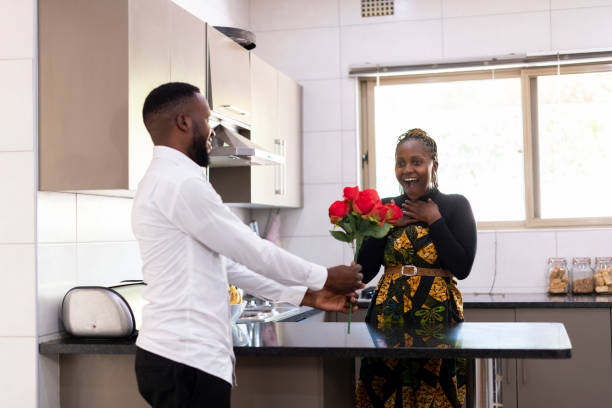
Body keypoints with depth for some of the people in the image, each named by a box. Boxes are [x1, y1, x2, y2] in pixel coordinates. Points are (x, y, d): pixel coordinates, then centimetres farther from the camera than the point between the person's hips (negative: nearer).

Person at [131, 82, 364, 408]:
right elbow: (253, 252, -13)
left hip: (175, 355, 10)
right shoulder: (180, 183, -16)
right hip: (186, 362, -10)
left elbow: (227, 263, 17)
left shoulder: (165, 181, 18)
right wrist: (325, 277, 2)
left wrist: (305, 295, 15)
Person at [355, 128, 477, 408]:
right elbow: (364, 272, 6)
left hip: (436, 315, -3)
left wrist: (434, 220, -7)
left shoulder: (455, 206, 3)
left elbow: (462, 268, -9)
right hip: (388, 316, 3)